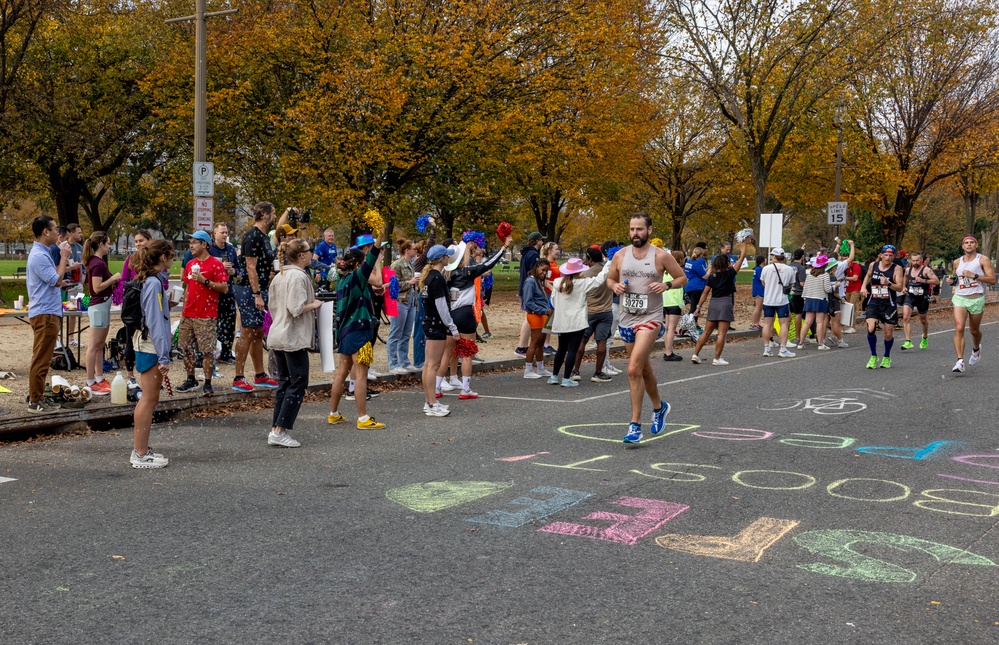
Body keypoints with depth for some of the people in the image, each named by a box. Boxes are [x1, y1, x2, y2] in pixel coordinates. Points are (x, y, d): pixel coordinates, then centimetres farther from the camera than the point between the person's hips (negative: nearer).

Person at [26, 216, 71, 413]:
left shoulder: (42, 253, 15)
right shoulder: (39, 256, -19)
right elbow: (56, 280, -21)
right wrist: (64, 258, -11)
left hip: (47, 312, 11)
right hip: (44, 314, -11)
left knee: (42, 359, 15)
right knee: (41, 359, -5)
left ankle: (35, 397, 23)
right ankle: (34, 402, 0)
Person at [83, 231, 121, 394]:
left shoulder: (98, 261, 13)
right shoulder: (98, 263, -17)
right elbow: (97, 287, -22)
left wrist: (113, 280, 9)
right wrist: (113, 278, -14)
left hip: (103, 305, 10)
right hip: (98, 306, -10)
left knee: (100, 345, 15)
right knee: (94, 346, -5)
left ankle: (99, 379, 22)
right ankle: (90, 383, -1)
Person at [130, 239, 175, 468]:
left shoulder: (149, 280, 13)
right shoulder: (153, 283, -16)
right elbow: (155, 322, -20)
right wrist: (163, 357, -21)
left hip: (145, 345, 10)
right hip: (151, 348, -10)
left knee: (149, 398, 15)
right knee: (149, 398, -5)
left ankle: (141, 448, 23)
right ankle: (141, 454, -1)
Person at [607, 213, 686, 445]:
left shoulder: (661, 256, -6)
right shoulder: (620, 255, 3)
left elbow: (682, 277, 4)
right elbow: (610, 278, 16)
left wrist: (666, 285, -15)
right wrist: (615, 286, -6)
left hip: (650, 319, -5)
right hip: (627, 319, 5)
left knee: (634, 370, -18)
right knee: (644, 369, 20)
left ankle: (635, 425, -12)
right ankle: (659, 406, 45)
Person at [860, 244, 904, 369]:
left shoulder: (897, 269, -6)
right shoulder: (873, 265, 3)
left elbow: (900, 287, -14)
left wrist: (888, 284, -31)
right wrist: (863, 287, 11)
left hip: (889, 305, -1)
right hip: (873, 303, 2)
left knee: (888, 334, 5)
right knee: (870, 329, -17)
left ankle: (887, 357, 32)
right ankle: (873, 357, 3)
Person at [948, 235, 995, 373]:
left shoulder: (983, 259, -3)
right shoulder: (957, 262, 9)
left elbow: (992, 279, -10)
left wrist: (974, 275, -19)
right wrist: (952, 281, 4)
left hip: (977, 299, -2)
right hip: (960, 298, 2)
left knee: (974, 330, 14)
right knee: (959, 328, -17)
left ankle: (976, 349, 48)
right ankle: (960, 361, -20)